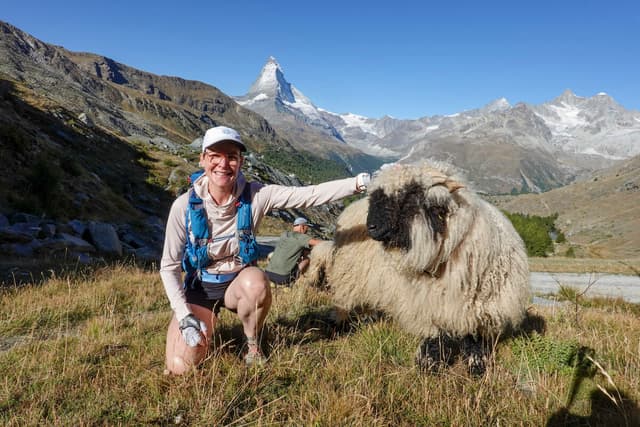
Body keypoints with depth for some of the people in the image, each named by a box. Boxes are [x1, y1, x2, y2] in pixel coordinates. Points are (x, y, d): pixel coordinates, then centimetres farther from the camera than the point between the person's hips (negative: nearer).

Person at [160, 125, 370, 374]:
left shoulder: (256, 195, -17)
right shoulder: (184, 206, -19)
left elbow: (310, 195, -24)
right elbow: (169, 266, -11)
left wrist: (359, 182, -33)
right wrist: (184, 315, -19)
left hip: (238, 282, 0)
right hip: (200, 287, 0)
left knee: (256, 281, -37)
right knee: (180, 367, -14)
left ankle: (252, 344, -6)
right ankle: (207, 323, 21)